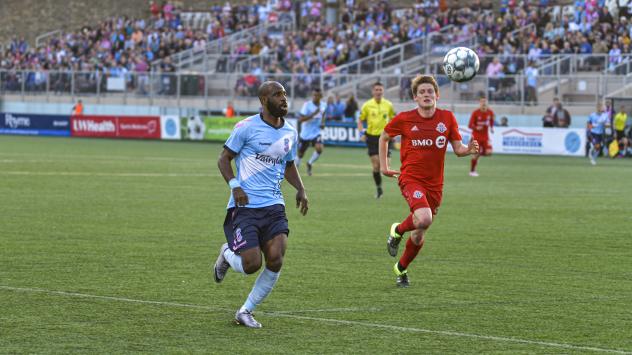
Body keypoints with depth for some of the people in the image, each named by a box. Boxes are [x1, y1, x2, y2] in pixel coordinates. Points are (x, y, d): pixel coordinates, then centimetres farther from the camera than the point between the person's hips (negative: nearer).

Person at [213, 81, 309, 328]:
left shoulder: (290, 133, 12)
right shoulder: (247, 127, -5)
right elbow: (224, 159, 0)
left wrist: (300, 189, 10)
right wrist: (234, 186, -15)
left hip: (273, 205, 5)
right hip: (245, 205, -5)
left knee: (275, 260, -11)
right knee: (252, 264, -14)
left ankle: (246, 312, 7)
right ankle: (227, 255, 25)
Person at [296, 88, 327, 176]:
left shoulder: (324, 105, -1)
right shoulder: (307, 105, -16)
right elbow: (300, 119, -23)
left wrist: (323, 123, 4)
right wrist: (313, 114, -31)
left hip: (316, 133, 2)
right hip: (305, 133, -2)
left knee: (319, 149, -23)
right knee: (300, 154, 7)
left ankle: (310, 164, 3)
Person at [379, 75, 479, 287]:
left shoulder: (447, 118, 1)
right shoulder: (404, 119, -4)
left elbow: (458, 149, 4)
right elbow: (384, 137, 14)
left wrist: (469, 149, -19)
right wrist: (383, 166, 10)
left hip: (434, 184, 3)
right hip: (411, 178, -3)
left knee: (419, 235, 11)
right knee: (424, 219, -31)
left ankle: (401, 268, 36)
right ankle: (398, 231, 2)